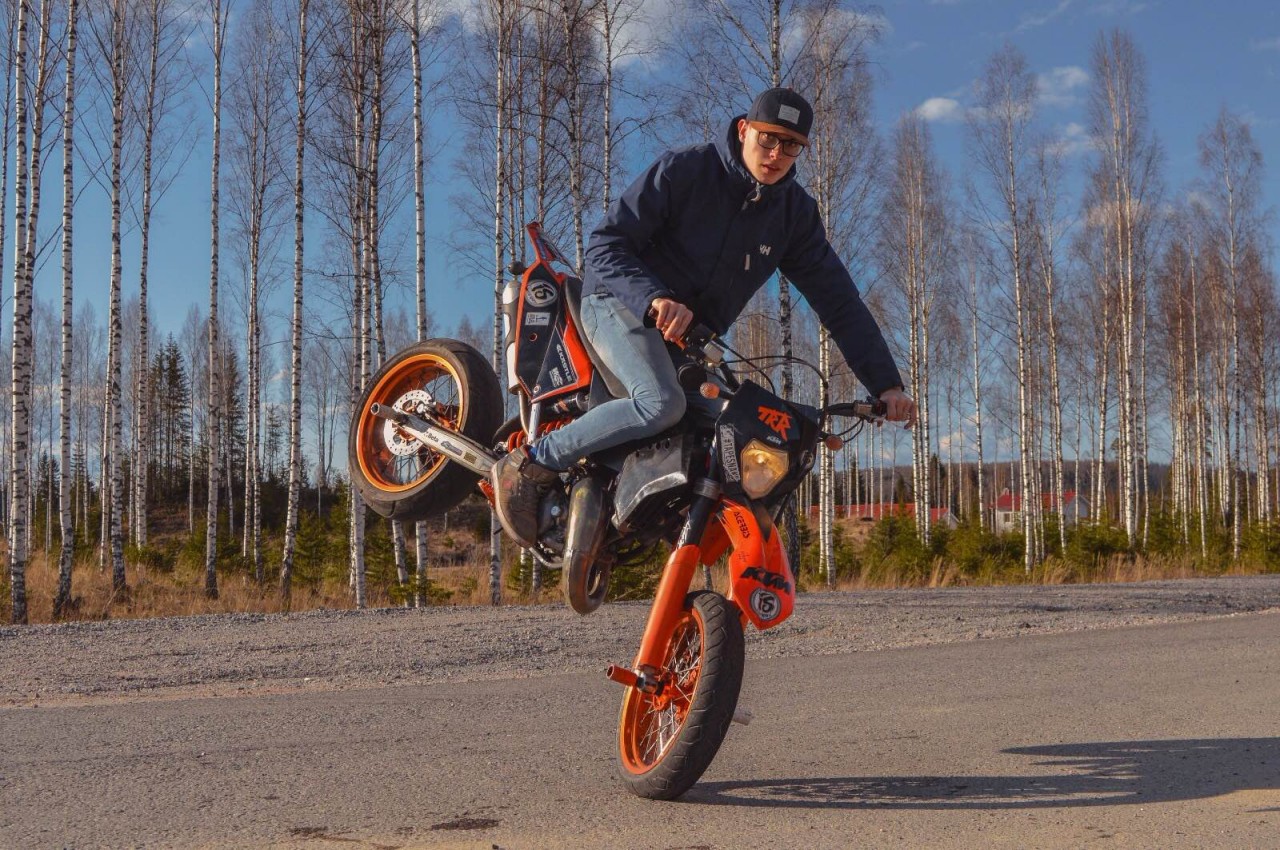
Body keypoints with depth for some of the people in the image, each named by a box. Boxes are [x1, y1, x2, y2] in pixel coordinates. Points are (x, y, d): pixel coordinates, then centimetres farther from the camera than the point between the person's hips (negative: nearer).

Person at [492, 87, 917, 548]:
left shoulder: (795, 212, 1)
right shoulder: (683, 169, -13)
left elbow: (839, 301, 1)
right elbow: (605, 244, -17)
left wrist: (886, 384, -7)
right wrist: (655, 298, -37)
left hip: (693, 336, 6)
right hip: (621, 303, -6)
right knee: (662, 404, -35)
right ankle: (531, 463, -21)